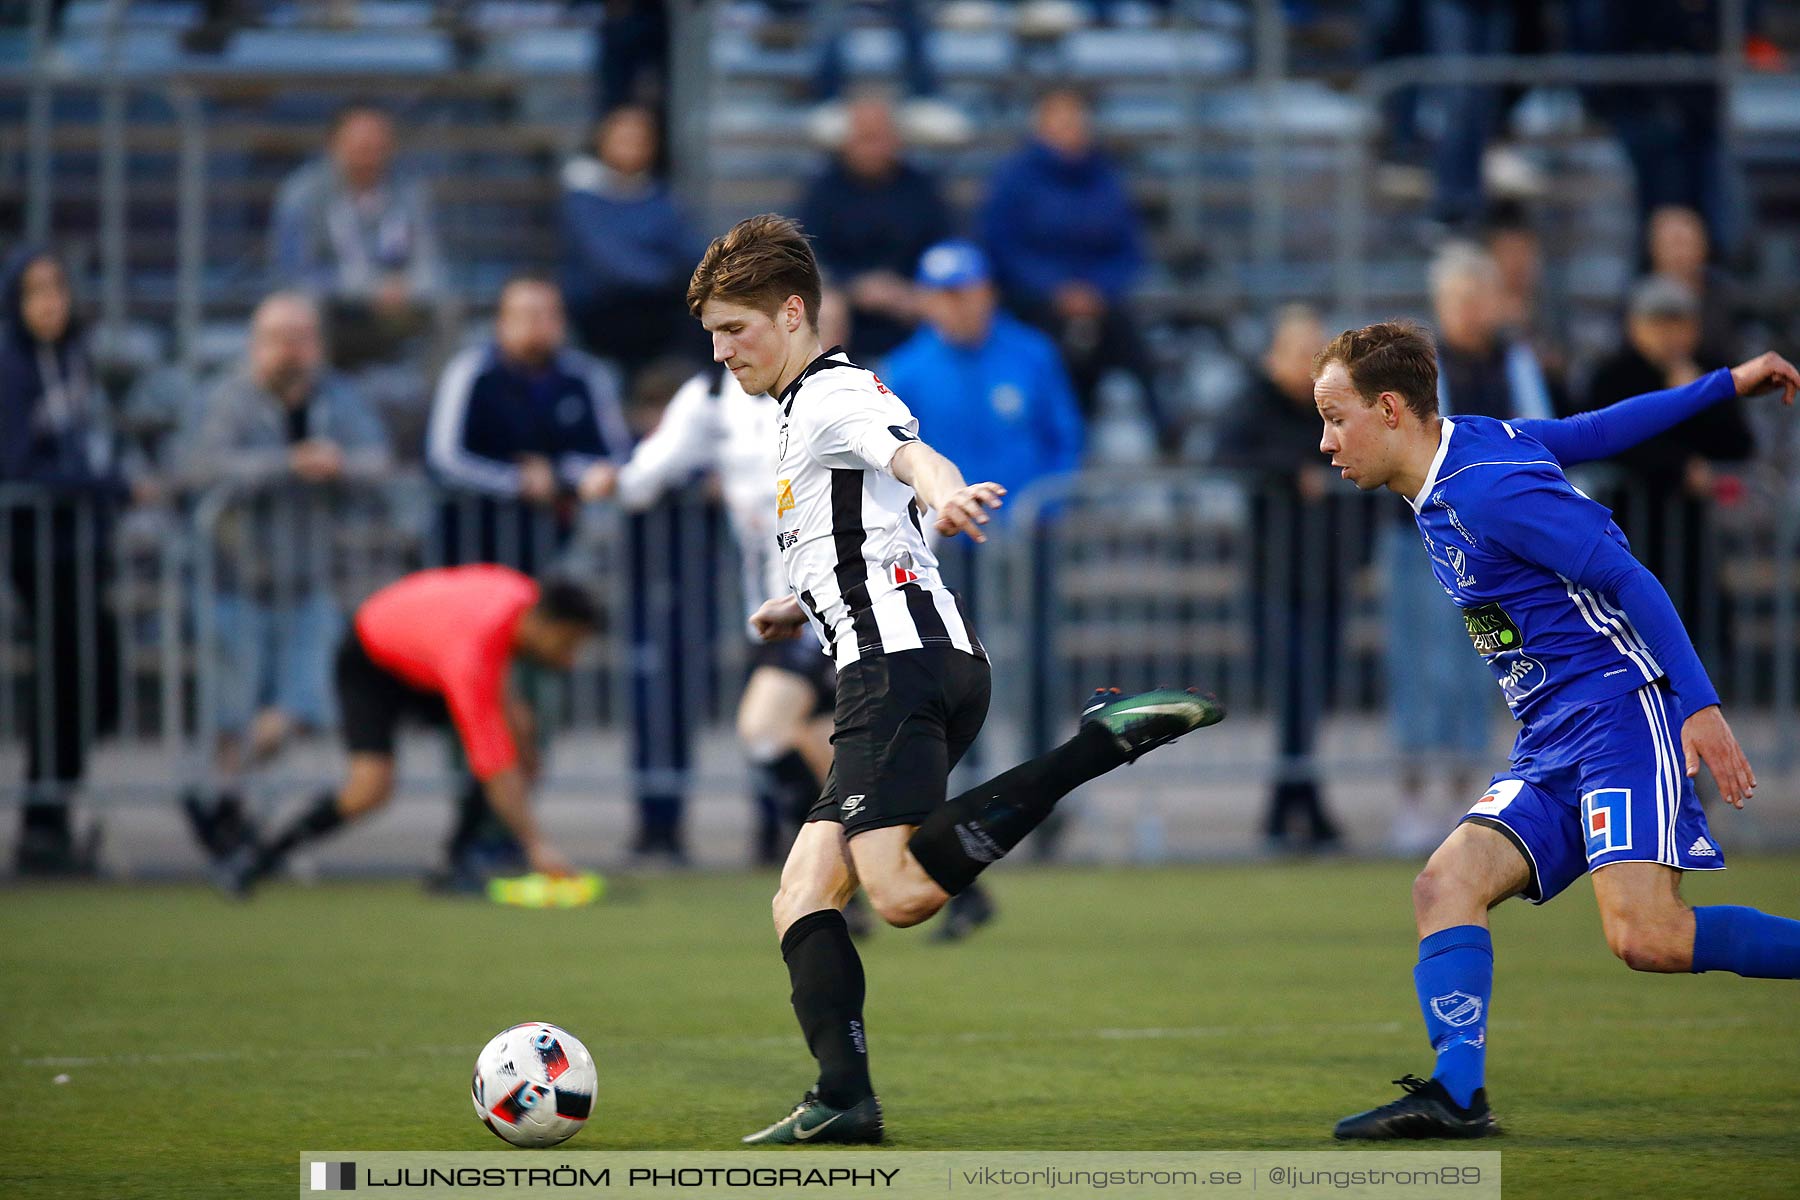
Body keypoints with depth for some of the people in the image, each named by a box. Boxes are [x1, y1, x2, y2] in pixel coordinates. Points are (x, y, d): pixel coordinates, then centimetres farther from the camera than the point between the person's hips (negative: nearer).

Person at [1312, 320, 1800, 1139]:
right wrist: (1725, 386, 32)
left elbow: (1629, 578, -17)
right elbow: (1600, 430, 22)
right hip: (1551, 745, 9)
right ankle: (1457, 1095, -16)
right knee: (1446, 884, -10)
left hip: (1620, 707, -9)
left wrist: (1698, 703, -22)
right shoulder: (1466, 450, 13)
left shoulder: (1489, 486, -15)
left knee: (1644, 935, -24)